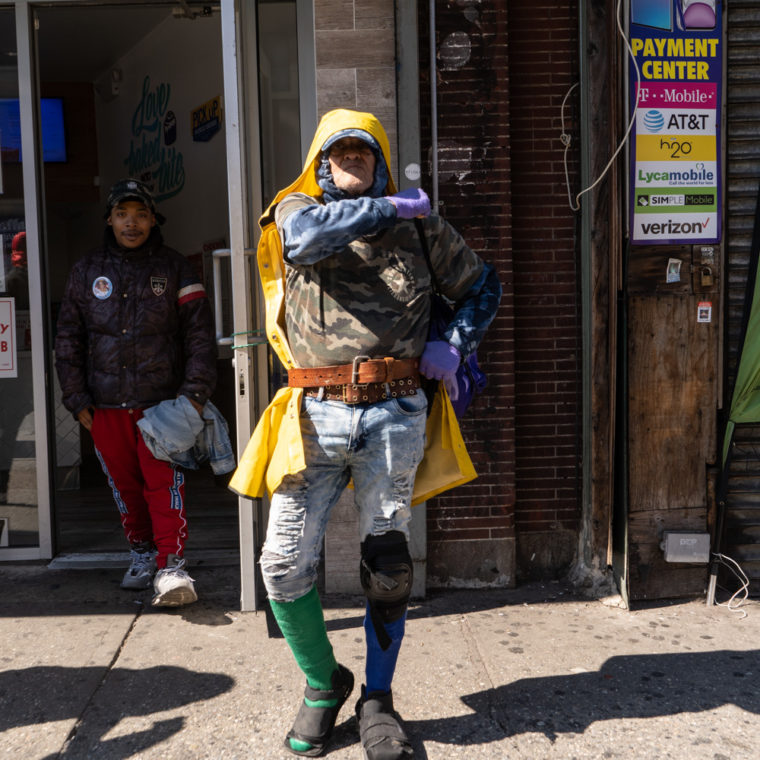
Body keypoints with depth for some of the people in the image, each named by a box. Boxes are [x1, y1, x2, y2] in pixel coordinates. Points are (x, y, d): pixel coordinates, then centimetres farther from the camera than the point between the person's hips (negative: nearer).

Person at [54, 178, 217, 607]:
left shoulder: (174, 269, 3)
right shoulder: (87, 272, 10)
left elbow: (200, 335, 0)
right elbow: (68, 340, 12)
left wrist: (194, 394, -8)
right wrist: (77, 400, 7)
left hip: (161, 401, -3)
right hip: (105, 406, 3)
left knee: (164, 483, -10)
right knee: (124, 483, 11)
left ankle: (172, 567, -5)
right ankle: (142, 553, 28)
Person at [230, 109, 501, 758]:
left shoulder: (418, 226, 13)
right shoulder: (296, 212, 9)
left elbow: (482, 285, 23)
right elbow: (309, 234, -17)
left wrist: (455, 345, 7)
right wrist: (393, 207, -8)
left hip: (394, 416, 1)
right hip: (316, 415, 0)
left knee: (387, 565, 6)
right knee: (286, 564, 0)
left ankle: (377, 700, 26)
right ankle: (324, 683, 26)